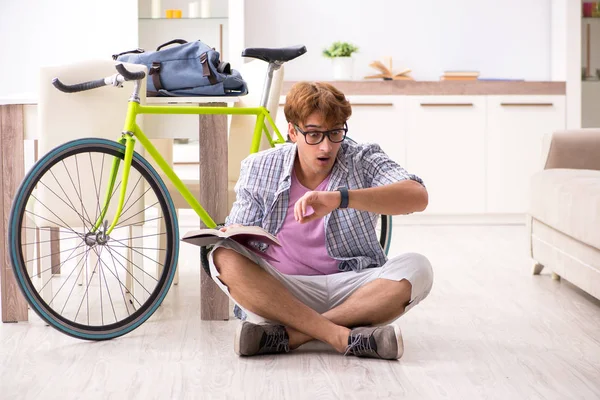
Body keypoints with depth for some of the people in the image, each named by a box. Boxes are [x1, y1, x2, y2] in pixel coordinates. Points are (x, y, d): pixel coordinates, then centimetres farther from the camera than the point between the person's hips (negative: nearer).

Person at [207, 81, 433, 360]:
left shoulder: (364, 161, -3)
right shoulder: (258, 169, 3)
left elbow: (418, 196, -22)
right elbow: (236, 233, 9)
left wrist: (341, 198, -36)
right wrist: (227, 235, -18)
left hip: (348, 290, -1)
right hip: (277, 290, 1)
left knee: (416, 269, -27)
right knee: (224, 257, -26)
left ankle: (290, 334, -30)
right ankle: (343, 337, -33)